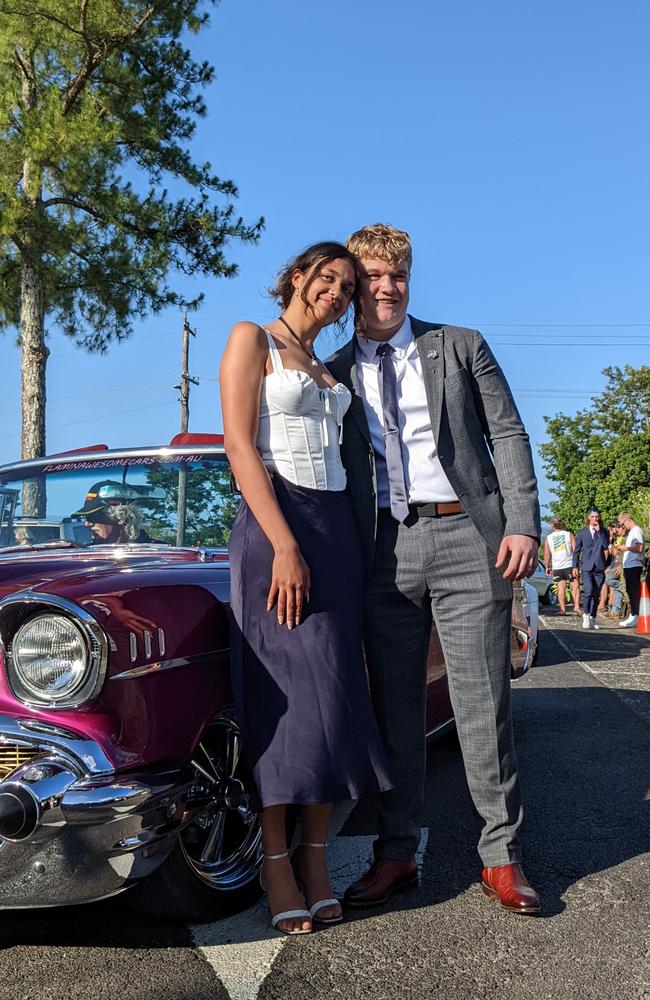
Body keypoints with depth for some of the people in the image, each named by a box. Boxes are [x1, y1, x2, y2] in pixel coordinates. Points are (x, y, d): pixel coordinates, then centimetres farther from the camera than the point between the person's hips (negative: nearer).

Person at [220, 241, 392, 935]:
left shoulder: (328, 367, 21)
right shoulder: (252, 340, 1)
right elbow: (239, 447, -9)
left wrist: (338, 547, 9)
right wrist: (285, 546, -18)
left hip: (335, 528, 7)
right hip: (274, 523, -7)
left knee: (334, 695, 3)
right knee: (283, 696, -7)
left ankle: (316, 858, 10)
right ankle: (277, 865, 4)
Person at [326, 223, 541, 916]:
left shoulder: (460, 346, 10)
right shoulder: (334, 373, 14)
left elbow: (507, 435, 5)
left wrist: (522, 522, -8)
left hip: (465, 536, -2)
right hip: (382, 550, 2)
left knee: (482, 703, 0)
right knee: (393, 709, 7)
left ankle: (501, 857, 12)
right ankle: (396, 855, 19)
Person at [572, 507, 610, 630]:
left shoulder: (604, 531, 9)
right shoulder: (582, 532, 9)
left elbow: (606, 546, -8)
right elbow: (576, 550, 11)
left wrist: (599, 531, -11)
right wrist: (575, 567, 7)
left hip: (599, 567, 1)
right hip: (586, 566, -1)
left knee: (596, 594, 3)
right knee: (588, 591, -18)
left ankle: (592, 619, 11)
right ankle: (586, 615, -6)